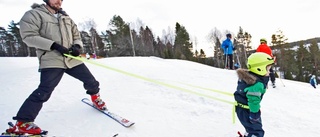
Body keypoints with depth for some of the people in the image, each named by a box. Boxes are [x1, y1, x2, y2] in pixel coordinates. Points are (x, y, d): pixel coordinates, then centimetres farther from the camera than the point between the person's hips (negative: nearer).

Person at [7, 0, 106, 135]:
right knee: (44, 92, -15)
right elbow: (28, 36, -9)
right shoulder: (34, 14, 2)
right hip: (51, 61, -5)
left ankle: (95, 97, 39)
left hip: (72, 58, 6)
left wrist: (77, 46, -2)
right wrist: (54, 45, -19)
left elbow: (76, 34, 21)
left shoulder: (66, 17, 19)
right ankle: (22, 123, 1)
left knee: (91, 81, 10)